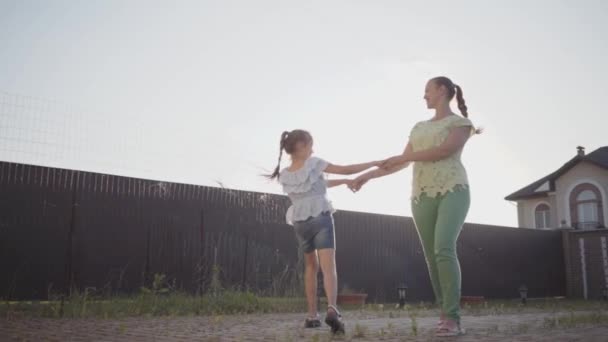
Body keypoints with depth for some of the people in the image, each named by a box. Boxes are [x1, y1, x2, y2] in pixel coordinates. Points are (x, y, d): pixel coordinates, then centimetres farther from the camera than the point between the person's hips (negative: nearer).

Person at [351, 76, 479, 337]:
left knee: (444, 250, -24)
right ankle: (450, 318, 6)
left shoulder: (462, 122, 6)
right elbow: (402, 164, 23)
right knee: (433, 258, -2)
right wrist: (367, 175, 17)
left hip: (453, 192, -5)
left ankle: (451, 319, -22)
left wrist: (404, 157, -8)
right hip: (423, 197, 6)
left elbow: (445, 150, -11)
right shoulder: (420, 128, 24)